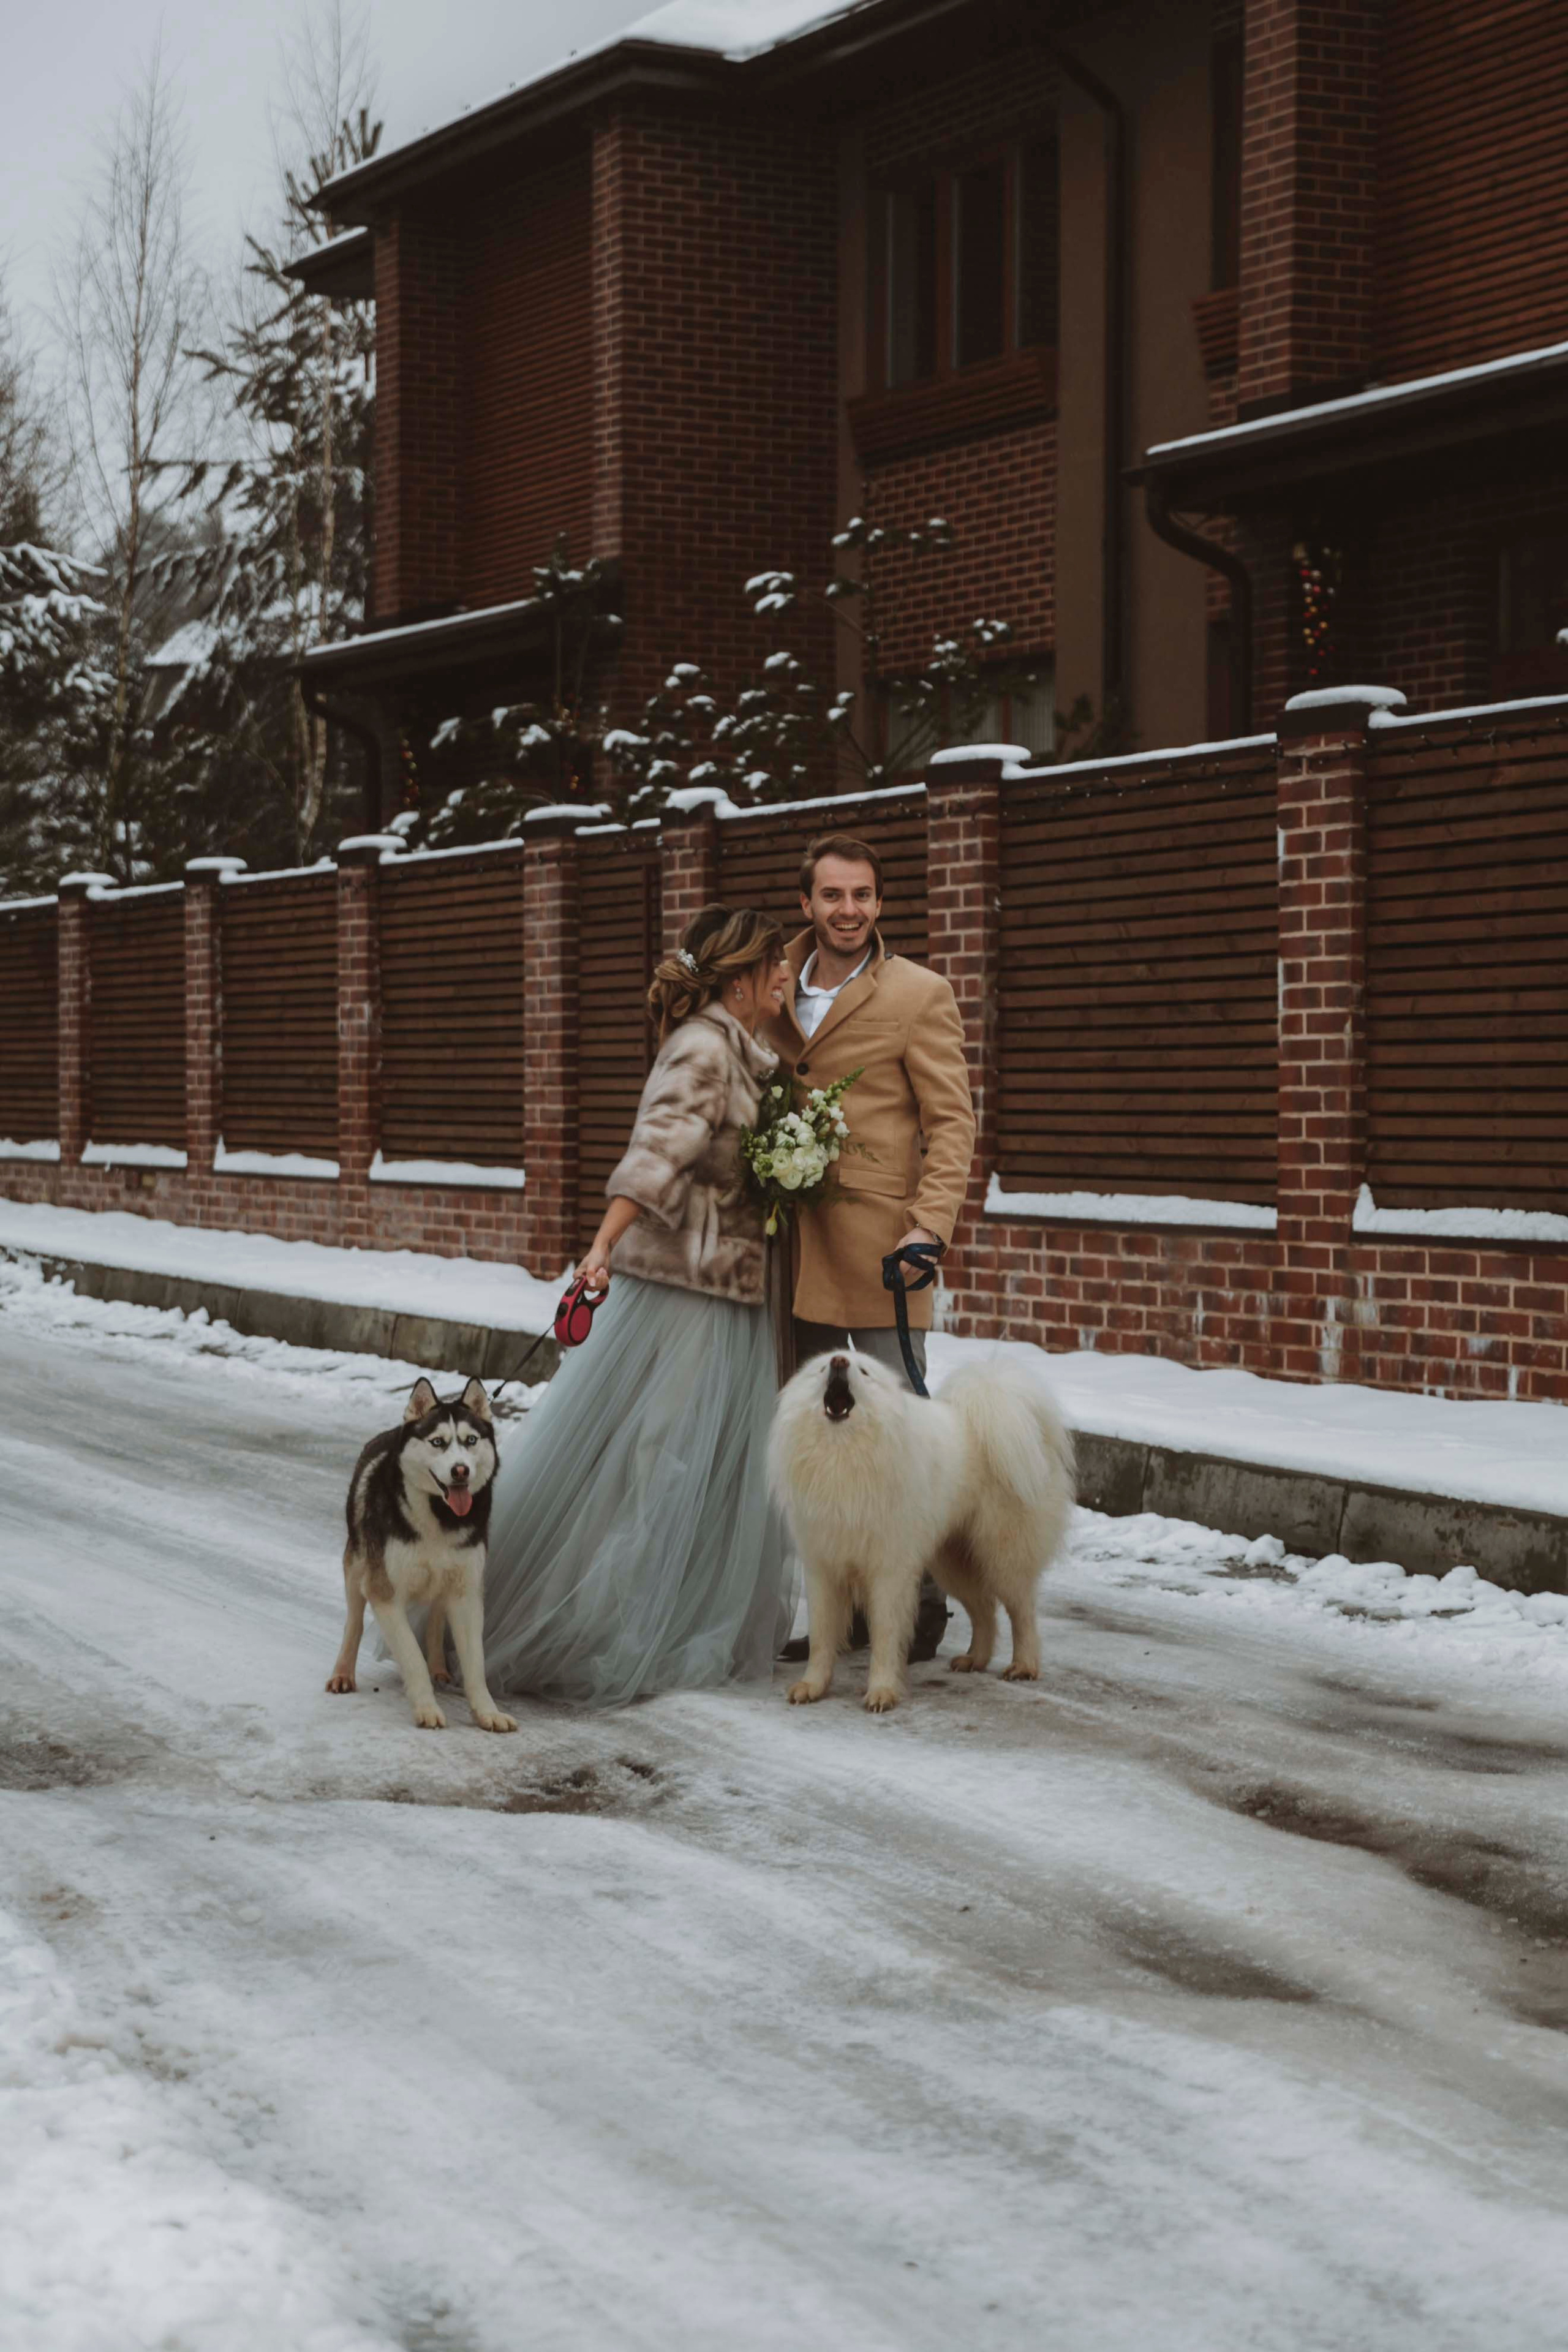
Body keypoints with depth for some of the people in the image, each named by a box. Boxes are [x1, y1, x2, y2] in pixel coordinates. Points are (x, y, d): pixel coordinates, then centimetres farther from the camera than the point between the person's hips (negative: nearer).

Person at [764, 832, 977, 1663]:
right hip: (796, 1245, 6)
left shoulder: (920, 995, -4)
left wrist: (931, 1222, -18)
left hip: (878, 1245, -6)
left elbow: (952, 1121, -7)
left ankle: (919, 1607, 7)